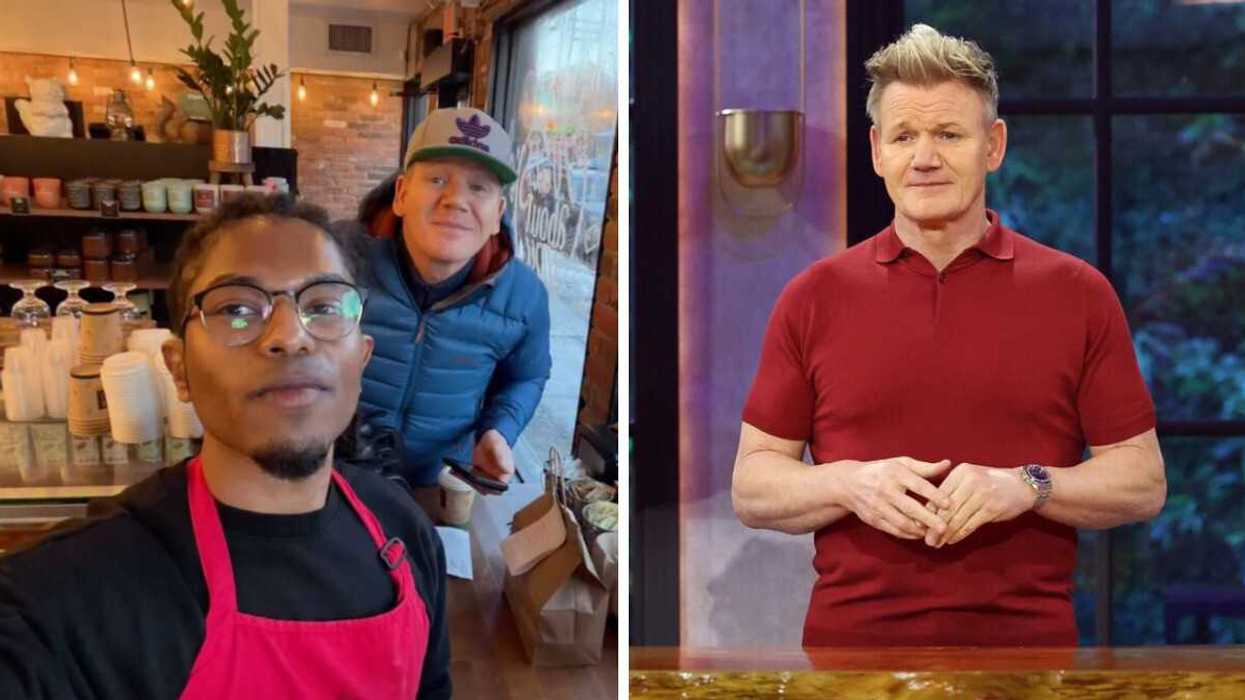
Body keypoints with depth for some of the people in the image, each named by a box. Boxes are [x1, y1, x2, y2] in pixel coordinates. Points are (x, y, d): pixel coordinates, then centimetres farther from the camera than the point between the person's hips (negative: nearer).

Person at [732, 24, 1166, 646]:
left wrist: (1028, 486, -15)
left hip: (1028, 634, 0)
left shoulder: (1079, 292, 1)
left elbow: (1143, 481, 2)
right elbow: (752, 486, 3)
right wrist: (850, 483, -15)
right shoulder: (812, 297, 2)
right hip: (850, 632, 0)